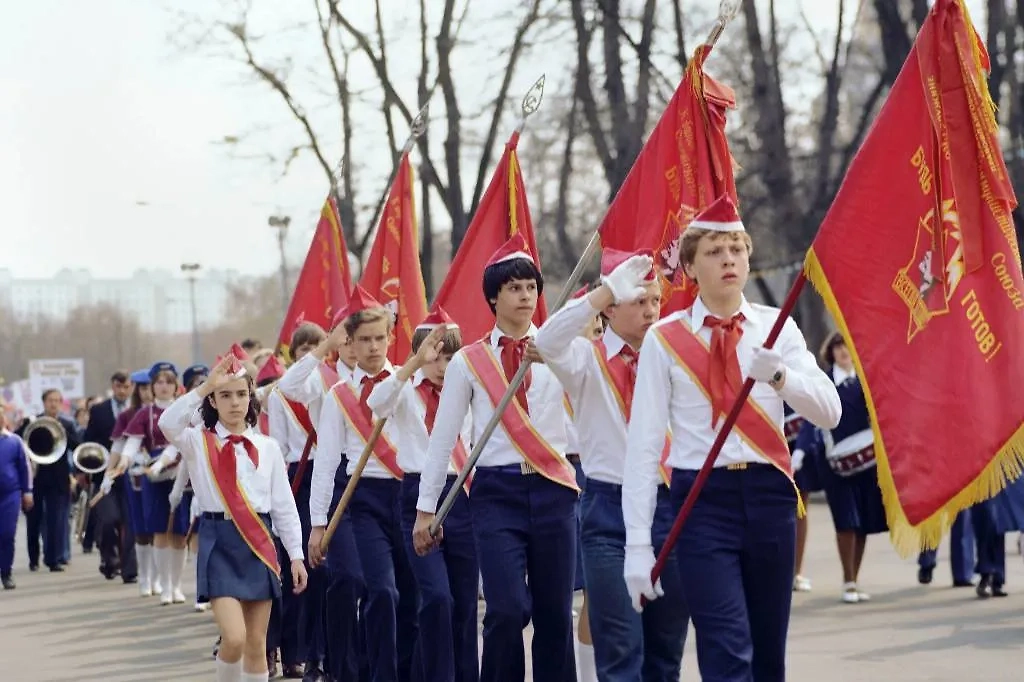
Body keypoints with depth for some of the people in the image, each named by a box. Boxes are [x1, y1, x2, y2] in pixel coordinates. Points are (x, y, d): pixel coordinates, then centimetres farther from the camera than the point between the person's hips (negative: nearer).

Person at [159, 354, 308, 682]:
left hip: (259, 543, 3)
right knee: (234, 637, -16)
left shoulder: (268, 447, 6)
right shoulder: (199, 442, 0)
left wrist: (296, 555, 4)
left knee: (256, 644, 7)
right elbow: (168, 423, -22)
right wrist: (206, 386, -24)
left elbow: (284, 504, 8)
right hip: (219, 542, -3)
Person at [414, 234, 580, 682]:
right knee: (508, 610, -14)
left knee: (555, 614, 3)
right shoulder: (468, 362, 5)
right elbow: (442, 438, 6)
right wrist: (426, 507, 3)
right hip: (497, 493, -1)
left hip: (552, 490, 1)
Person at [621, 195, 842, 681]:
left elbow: (829, 413, -4)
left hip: (769, 495, 3)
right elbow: (643, 445, -3)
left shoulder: (776, 328, 6)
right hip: (703, 501, -3)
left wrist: (779, 376, -25)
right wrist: (638, 545, -8)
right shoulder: (664, 340, 0)